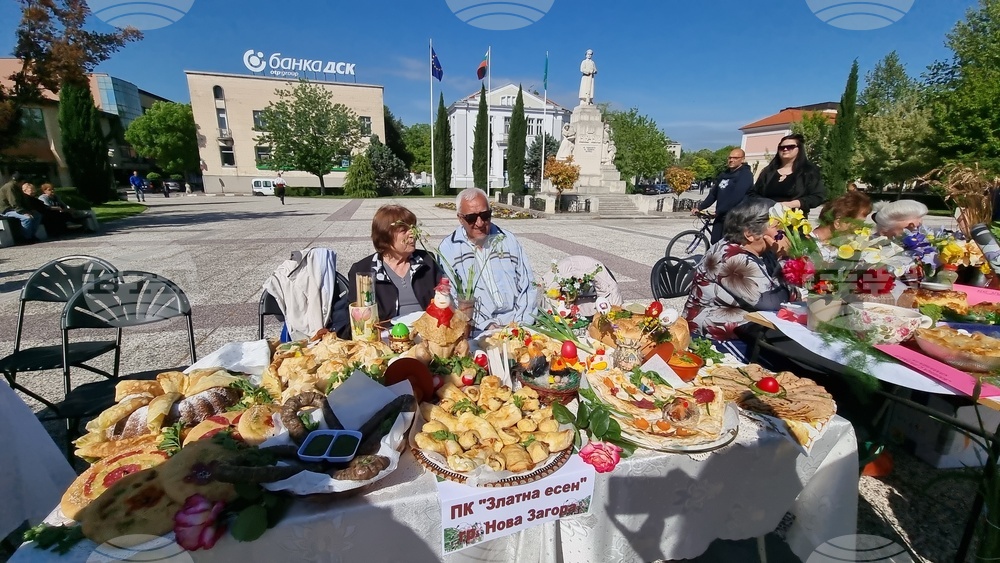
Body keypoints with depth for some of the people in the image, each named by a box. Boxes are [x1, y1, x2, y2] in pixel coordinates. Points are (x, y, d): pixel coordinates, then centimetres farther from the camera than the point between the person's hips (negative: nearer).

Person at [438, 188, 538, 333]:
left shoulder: (508, 240, 11)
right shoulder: (447, 249, 2)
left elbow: (527, 286, 10)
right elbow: (451, 297, -4)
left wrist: (521, 321, -4)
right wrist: (486, 325, -14)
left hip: (516, 324, 3)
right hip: (476, 330, -2)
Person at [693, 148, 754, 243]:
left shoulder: (745, 175, -9)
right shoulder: (724, 175, 16)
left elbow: (736, 196, -22)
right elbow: (713, 194, 17)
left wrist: (718, 211, -22)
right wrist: (700, 207, 8)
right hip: (721, 216, 7)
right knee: (715, 243, 6)